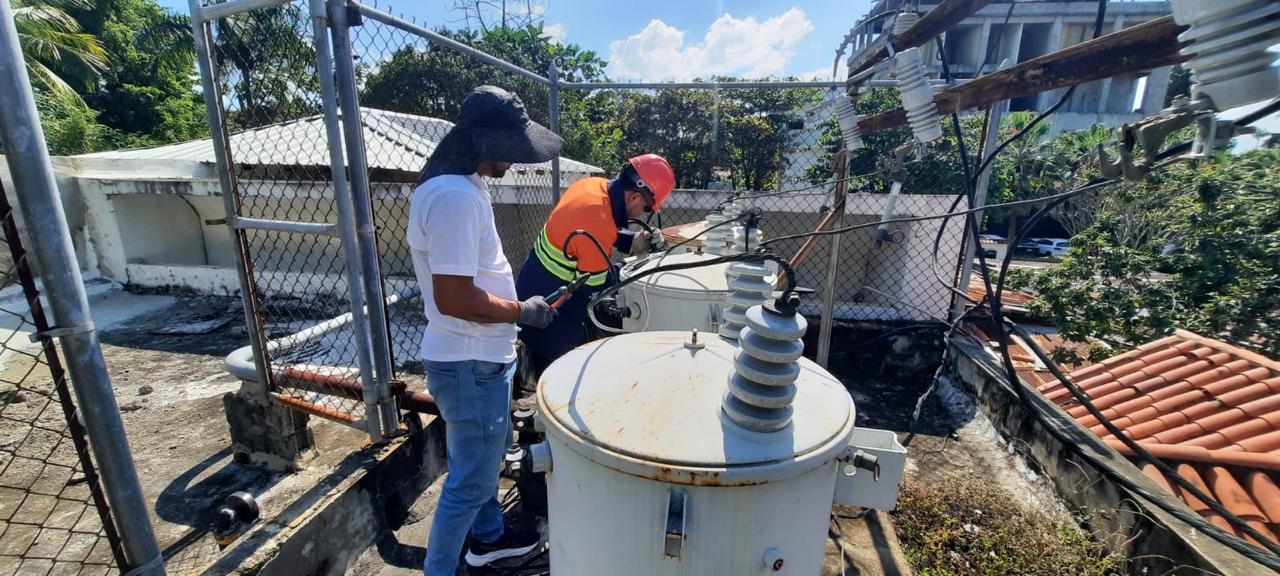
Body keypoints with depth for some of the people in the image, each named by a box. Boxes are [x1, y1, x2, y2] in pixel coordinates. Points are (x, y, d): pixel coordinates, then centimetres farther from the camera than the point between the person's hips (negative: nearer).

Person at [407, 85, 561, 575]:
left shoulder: (462, 185, 8)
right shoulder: (454, 196, -25)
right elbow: (453, 297, -30)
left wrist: (511, 302, 12)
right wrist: (520, 311, -17)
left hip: (478, 356, 11)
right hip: (470, 365, -10)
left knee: (485, 459, 27)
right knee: (470, 481, 8)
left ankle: (489, 536, 49)